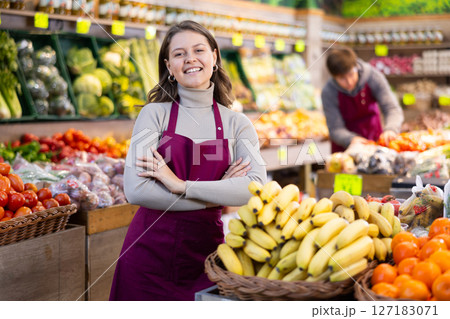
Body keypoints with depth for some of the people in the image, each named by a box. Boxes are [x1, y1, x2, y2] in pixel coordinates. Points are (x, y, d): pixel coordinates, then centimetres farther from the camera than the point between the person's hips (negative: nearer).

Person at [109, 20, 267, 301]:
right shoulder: (155, 114, -2)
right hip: (149, 251, -1)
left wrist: (181, 185, -20)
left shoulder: (236, 123, 2)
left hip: (205, 250, 1)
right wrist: (218, 197, -14)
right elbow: (136, 190, -15)